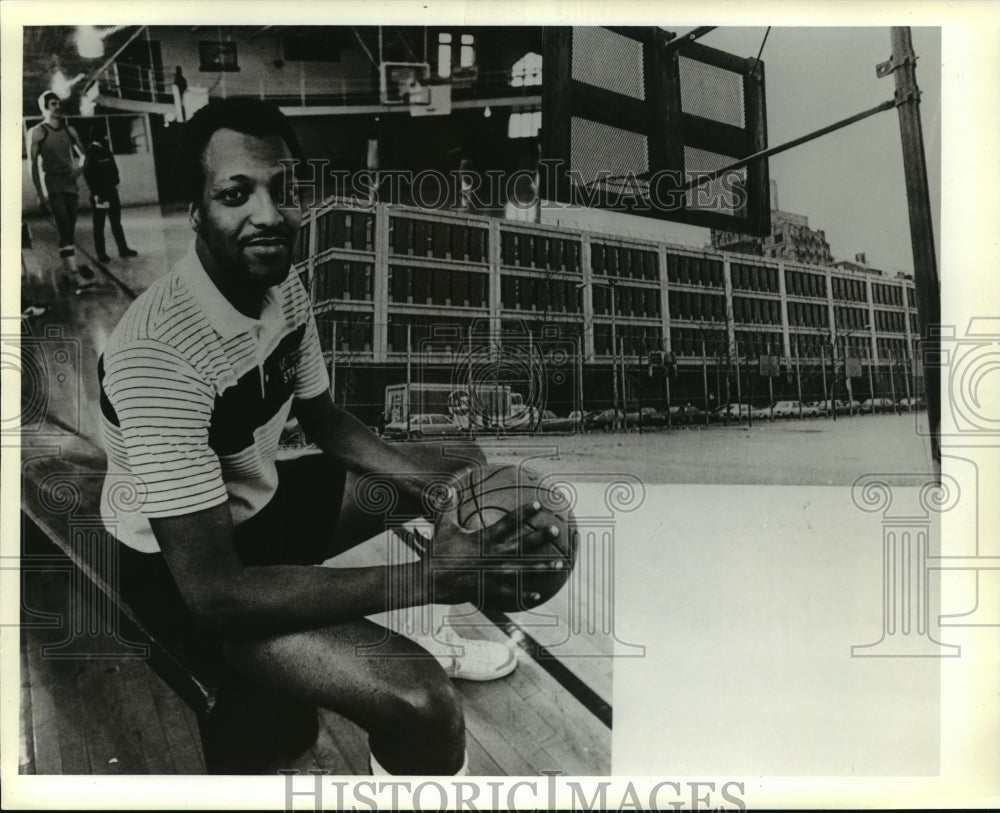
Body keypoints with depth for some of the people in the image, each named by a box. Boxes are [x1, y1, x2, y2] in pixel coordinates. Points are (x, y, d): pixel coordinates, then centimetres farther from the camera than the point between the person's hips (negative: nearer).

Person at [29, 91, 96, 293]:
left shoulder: (69, 130, 13)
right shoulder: (38, 132, -2)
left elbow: (84, 155, 22)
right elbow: (33, 165, -4)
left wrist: (79, 170, 2)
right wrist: (40, 193, -10)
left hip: (70, 183, 5)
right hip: (52, 186, -5)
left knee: (69, 231, 9)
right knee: (65, 232, -14)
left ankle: (70, 268, 17)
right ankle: (77, 277, -21)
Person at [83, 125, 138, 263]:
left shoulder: (105, 150, 10)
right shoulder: (92, 153, -12)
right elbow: (88, 174, -16)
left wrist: (115, 183, 10)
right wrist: (96, 193, -20)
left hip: (111, 191, 7)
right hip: (100, 194, -7)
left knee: (116, 222, 12)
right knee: (99, 225, 1)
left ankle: (123, 249, 19)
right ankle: (101, 253, 6)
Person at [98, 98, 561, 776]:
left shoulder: (283, 283, -7)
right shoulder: (158, 353, -33)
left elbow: (323, 419, 8)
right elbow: (212, 590, -34)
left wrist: (435, 480, -8)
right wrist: (428, 576, -37)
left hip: (260, 499, 8)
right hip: (183, 571, -8)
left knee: (458, 478, 13)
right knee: (422, 704, -29)